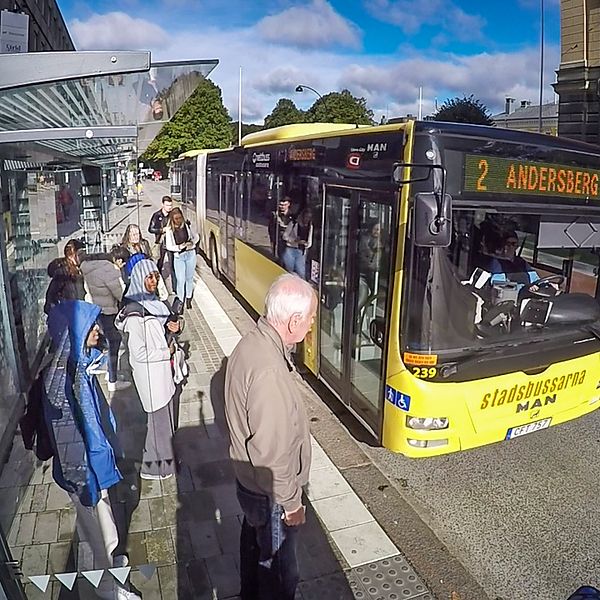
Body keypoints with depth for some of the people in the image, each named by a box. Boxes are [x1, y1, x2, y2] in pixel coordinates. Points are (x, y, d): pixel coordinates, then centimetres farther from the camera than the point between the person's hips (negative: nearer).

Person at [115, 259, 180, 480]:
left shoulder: (152, 301, 2)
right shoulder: (134, 312, -24)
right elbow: (139, 353, -24)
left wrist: (169, 327, -4)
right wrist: (167, 352, -13)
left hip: (161, 370, 8)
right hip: (150, 373, -8)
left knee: (165, 414, 21)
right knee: (158, 418, 7)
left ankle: (163, 458, 41)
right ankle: (152, 466, 27)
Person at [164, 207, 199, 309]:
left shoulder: (187, 225, -5)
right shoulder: (169, 230, -10)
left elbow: (196, 236, 9)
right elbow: (168, 246, -7)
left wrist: (192, 243, -12)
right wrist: (179, 247, -23)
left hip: (190, 254, 2)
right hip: (178, 256, -2)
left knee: (189, 278, 13)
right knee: (180, 280, -3)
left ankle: (188, 299, 31)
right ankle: (181, 301, 12)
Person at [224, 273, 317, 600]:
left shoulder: (252, 342, -7)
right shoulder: (269, 372, -37)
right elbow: (272, 453, -29)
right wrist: (290, 503, -15)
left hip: (248, 478, 9)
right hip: (270, 493, -9)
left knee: (255, 542, 32)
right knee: (279, 570, 16)